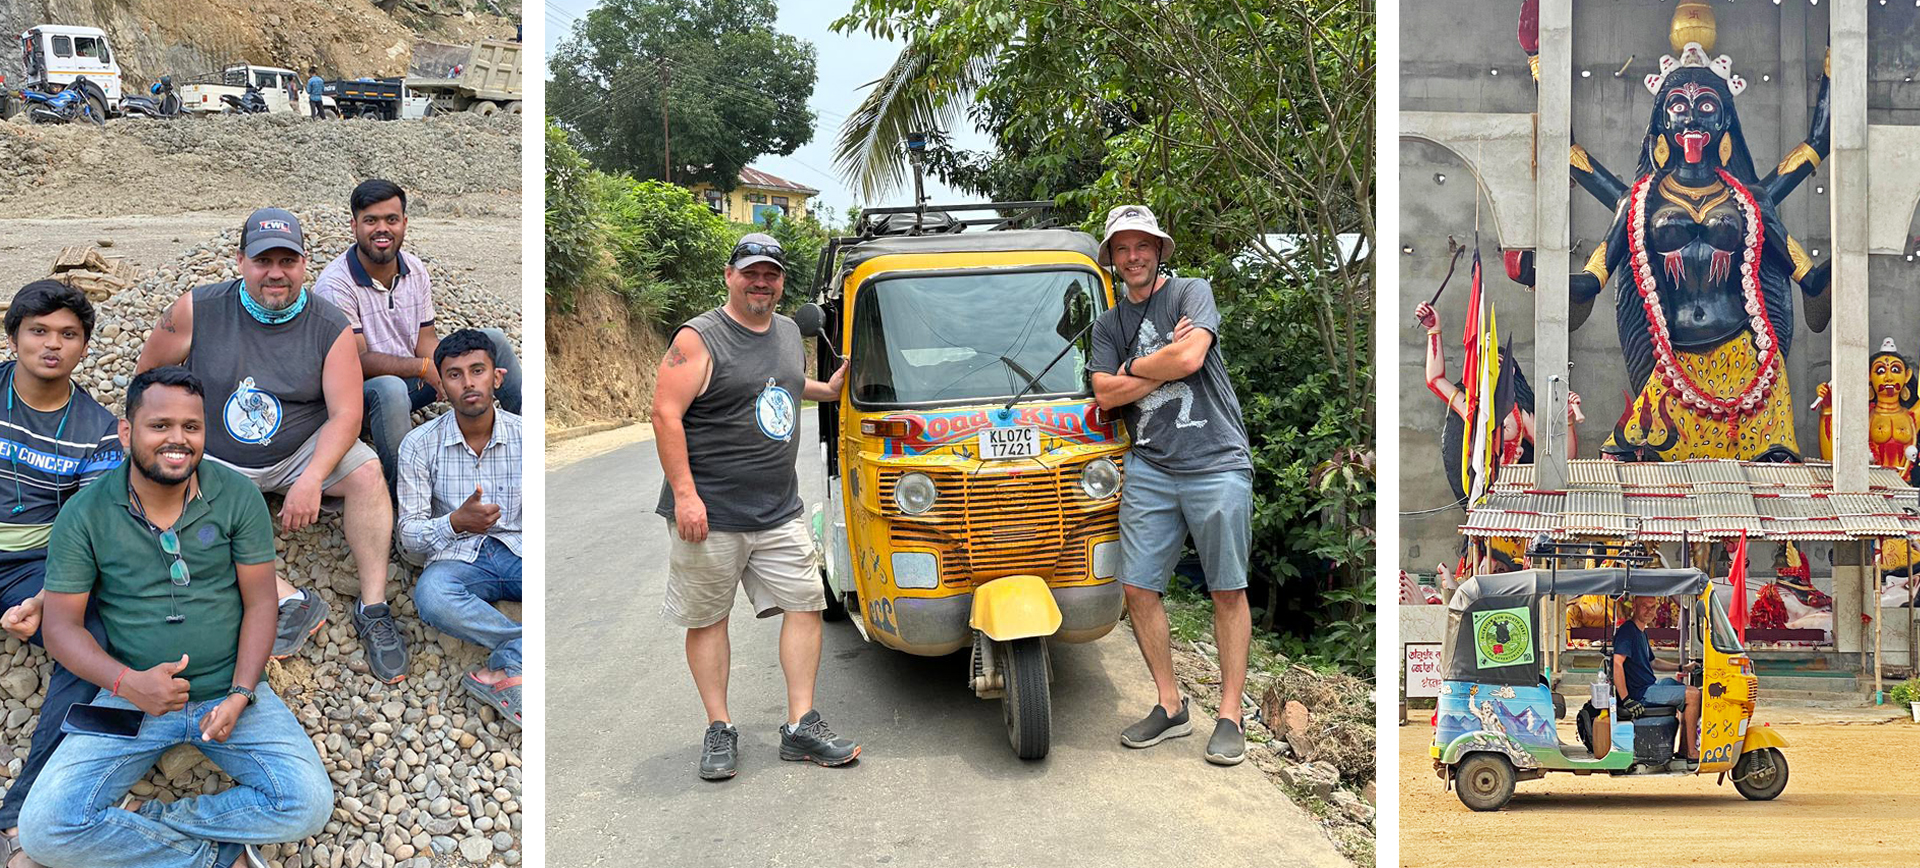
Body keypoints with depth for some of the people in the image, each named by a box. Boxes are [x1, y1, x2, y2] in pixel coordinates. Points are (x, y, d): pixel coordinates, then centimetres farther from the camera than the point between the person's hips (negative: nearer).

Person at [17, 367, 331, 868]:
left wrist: (240, 695, -14)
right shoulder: (84, 515, -4)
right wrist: (127, 681, -20)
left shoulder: (238, 497, -3)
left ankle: (140, 825, -6)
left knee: (308, 805, -22)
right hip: (130, 696, 0)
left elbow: (259, 602, -1)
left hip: (230, 690, 0)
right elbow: (61, 626, -2)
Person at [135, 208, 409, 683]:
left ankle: (373, 608, -23)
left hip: (301, 451, 0)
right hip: (216, 461, 1)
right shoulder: (198, 310, -10)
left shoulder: (331, 327, -11)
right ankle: (291, 601, -30)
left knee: (367, 471, -27)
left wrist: (311, 480, -31)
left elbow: (345, 415, -16)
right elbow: (150, 370, 5)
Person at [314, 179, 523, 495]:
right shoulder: (335, 284, -20)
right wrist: (424, 368, -29)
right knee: (390, 389, -43)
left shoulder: (415, 270, 1)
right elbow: (358, 361, -22)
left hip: (413, 380, 7)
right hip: (361, 390, -7)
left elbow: (425, 342, 0)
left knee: (492, 339, 2)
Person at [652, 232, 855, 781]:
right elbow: (666, 414, -15)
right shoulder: (699, 339, -10)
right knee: (708, 619, 4)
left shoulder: (788, 333, 13)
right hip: (709, 513, -6)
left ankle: (801, 727, 10)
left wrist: (825, 390, 24)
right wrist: (684, 492, -21)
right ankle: (719, 730, 15)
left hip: (779, 511, 6)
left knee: (805, 606, 3)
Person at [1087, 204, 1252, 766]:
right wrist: (1163, 366, -6)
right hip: (1149, 469, 5)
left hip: (1216, 464, -4)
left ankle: (1230, 715, 8)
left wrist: (1132, 368, 1)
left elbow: (1189, 358, -14)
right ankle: (1170, 707, 15)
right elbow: (1105, 394, 3)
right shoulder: (1109, 324, 15)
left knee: (1228, 591, 0)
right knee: (1138, 587, 2)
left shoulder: (1192, 293, 3)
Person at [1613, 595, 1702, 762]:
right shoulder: (1627, 630, -16)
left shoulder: (1642, 632, 16)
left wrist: (1681, 668, 24)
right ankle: (1692, 753, -11)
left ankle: (1683, 749, 19)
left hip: (1649, 685, 11)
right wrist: (1626, 700, -30)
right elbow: (1617, 663, -27)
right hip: (1639, 693, -11)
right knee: (1693, 694, -15)